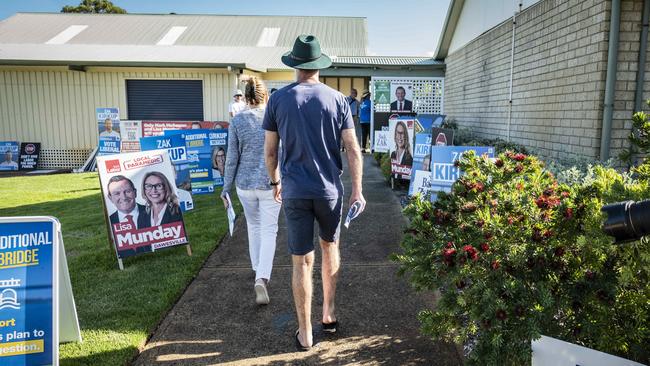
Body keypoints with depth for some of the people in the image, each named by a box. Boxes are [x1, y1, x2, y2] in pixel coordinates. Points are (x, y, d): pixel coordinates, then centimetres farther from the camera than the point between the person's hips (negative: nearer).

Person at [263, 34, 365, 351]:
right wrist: (357, 191, 4)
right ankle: (329, 314, 33)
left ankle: (305, 334, 18)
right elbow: (353, 150, -3)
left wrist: (275, 181, 19)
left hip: (294, 191, 0)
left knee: (301, 261, 7)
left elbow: (270, 150, 3)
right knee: (330, 247, 23)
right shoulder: (337, 99, 0)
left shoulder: (278, 99, -1)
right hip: (329, 189, 1)